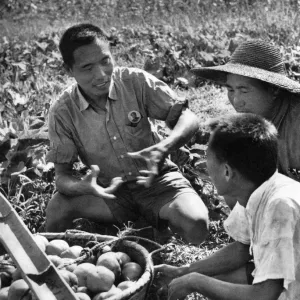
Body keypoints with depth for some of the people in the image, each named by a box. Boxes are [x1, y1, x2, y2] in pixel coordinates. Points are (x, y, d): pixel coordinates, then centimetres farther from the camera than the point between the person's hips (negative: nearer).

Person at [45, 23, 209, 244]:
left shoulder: (135, 81, -13)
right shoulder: (63, 112, -11)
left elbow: (188, 119, -13)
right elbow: (62, 175, -9)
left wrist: (162, 149, -35)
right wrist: (84, 187, -35)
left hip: (157, 179, 0)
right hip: (109, 191, 0)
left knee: (196, 224, -28)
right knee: (57, 207, -28)